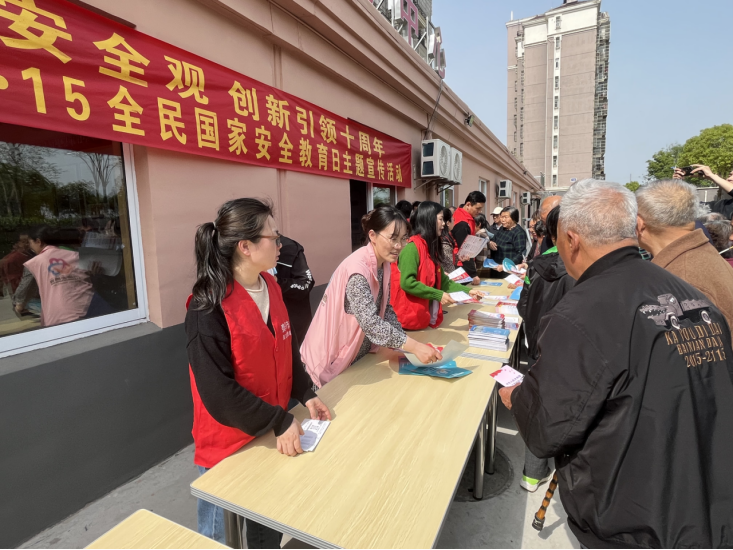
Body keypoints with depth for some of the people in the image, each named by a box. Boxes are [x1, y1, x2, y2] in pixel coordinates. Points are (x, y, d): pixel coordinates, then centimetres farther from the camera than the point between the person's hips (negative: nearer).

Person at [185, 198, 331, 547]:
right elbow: (218, 392, -25)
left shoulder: (271, 286, -2)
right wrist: (280, 422, -21)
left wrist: (305, 395, -3)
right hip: (227, 444, -6)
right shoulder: (209, 306, -25)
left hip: (270, 435, 7)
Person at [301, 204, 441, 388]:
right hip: (333, 359, -8)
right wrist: (414, 346, -40)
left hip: (358, 355, 8)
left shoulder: (384, 264, -1)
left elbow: (386, 309, 3)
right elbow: (370, 323, -36)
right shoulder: (357, 269, -28)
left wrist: (406, 343, -9)